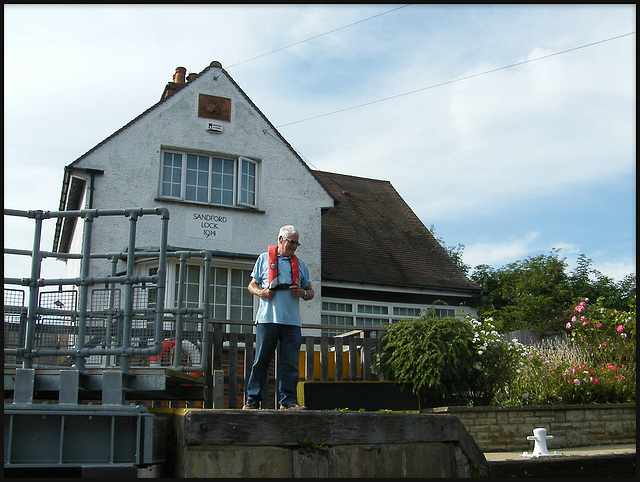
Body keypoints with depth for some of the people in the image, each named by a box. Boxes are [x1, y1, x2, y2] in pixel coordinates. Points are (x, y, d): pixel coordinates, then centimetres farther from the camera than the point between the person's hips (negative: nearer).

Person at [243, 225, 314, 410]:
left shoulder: (301, 264, 19)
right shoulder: (264, 258, 13)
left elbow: (310, 292, 20)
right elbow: (251, 285, 14)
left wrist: (302, 293, -3)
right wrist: (261, 292, -7)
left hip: (292, 321, 2)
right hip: (267, 318, -2)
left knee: (290, 363, -1)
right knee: (261, 360, -1)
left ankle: (288, 400, 4)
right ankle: (253, 399, 7)